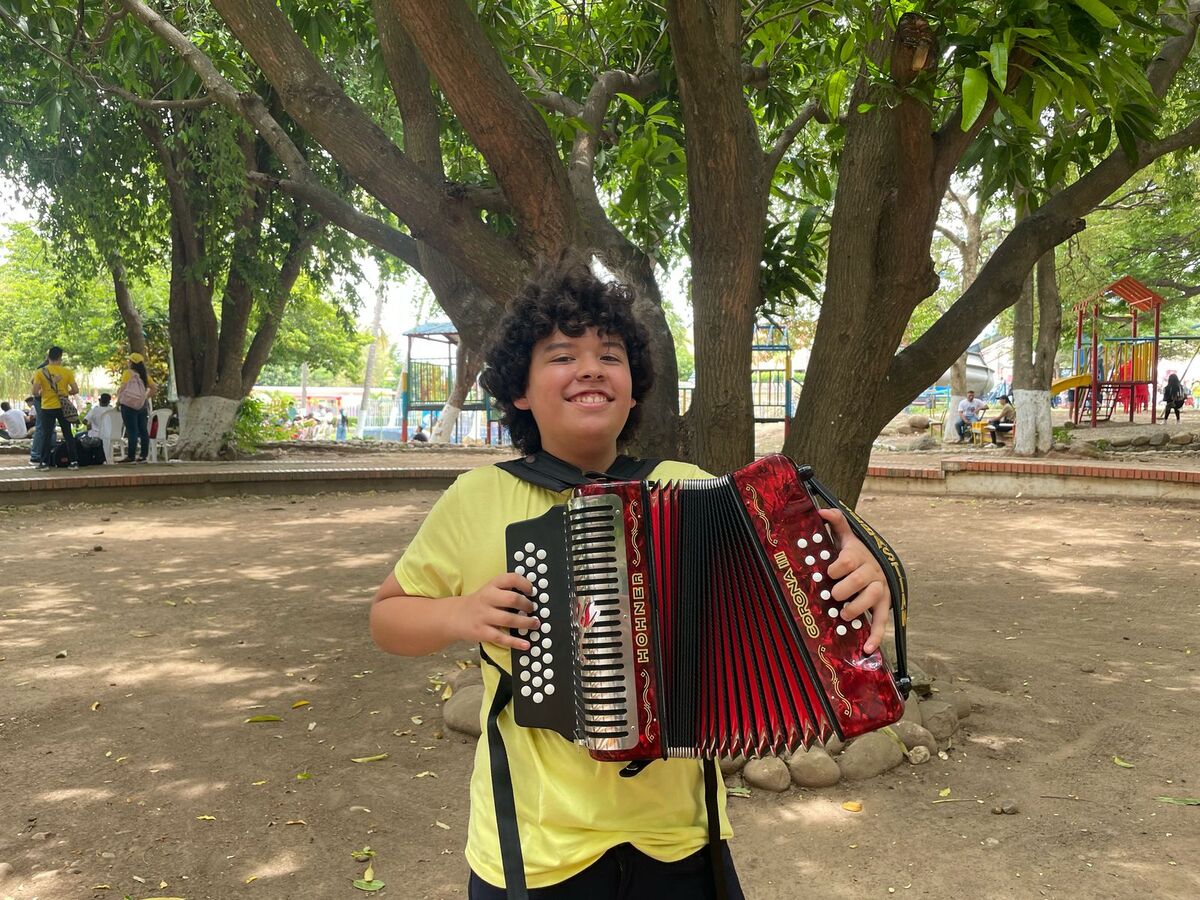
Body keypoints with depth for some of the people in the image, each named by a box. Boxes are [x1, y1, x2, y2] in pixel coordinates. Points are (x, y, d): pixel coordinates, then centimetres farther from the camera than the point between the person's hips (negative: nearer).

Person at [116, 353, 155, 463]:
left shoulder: (128, 373, -6)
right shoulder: (144, 375, 10)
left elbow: (123, 388, -12)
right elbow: (153, 388, 11)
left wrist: (118, 401, -2)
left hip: (129, 405, -6)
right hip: (142, 405, 6)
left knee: (131, 431, -7)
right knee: (143, 430, 6)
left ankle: (131, 456, -8)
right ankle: (144, 455, 9)